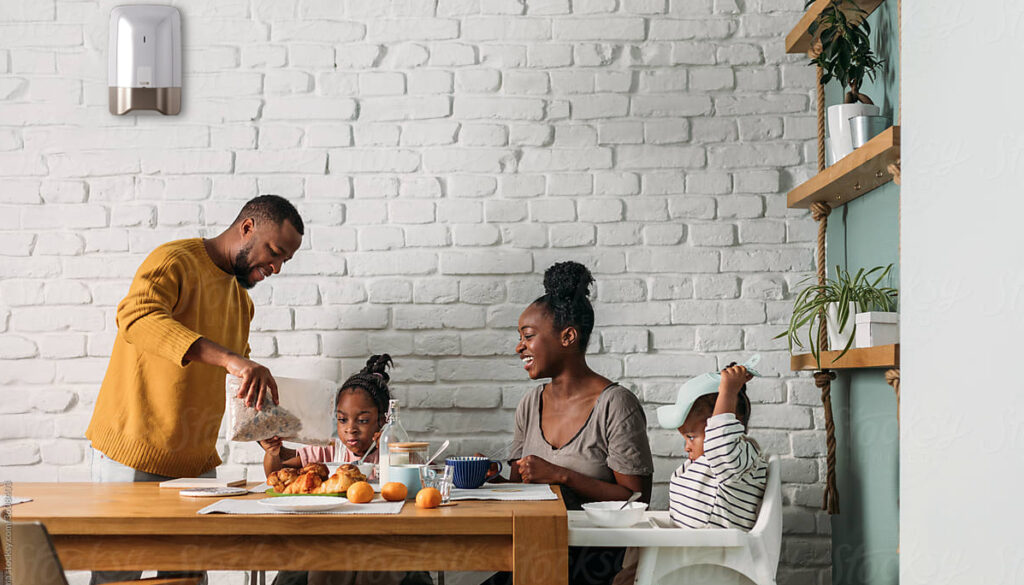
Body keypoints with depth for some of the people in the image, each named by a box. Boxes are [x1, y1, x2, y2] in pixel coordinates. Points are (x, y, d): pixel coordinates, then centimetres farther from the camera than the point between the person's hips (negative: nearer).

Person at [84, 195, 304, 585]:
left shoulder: (241, 300, 16)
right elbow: (135, 316, -32)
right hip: (133, 455, -7)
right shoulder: (174, 261, -10)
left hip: (195, 462, 7)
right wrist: (230, 358, -41)